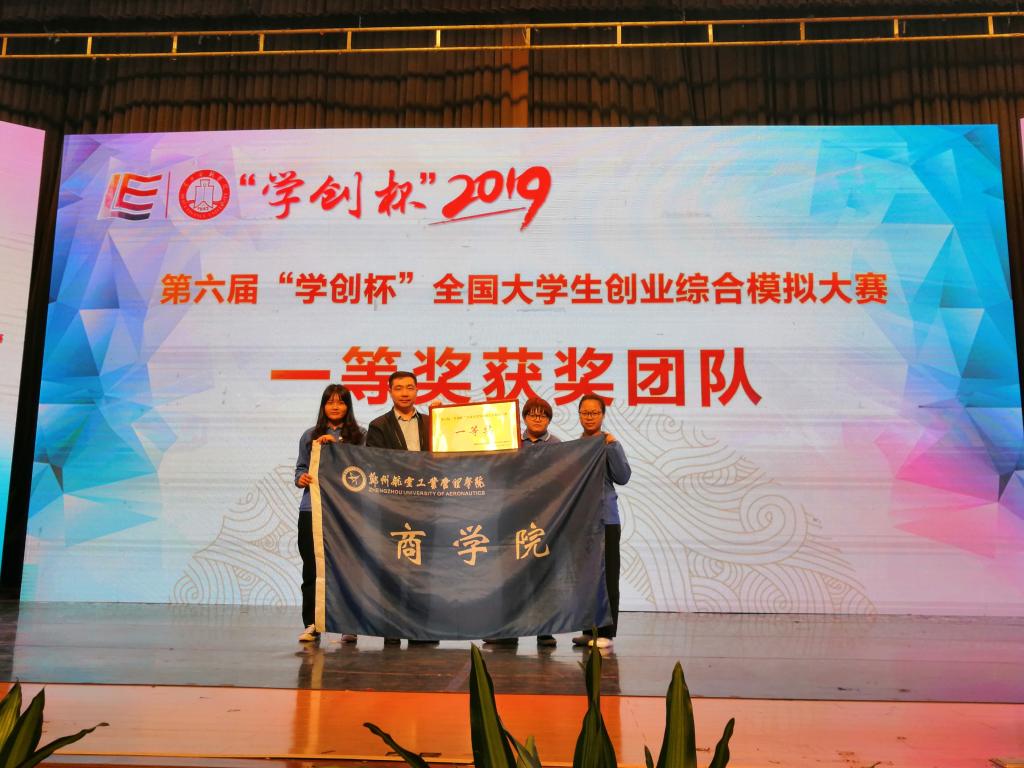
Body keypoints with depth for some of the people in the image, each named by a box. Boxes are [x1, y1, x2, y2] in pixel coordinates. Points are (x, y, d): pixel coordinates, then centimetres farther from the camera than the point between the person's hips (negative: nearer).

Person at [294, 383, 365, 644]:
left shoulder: (358, 436, 9)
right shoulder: (309, 436, 14)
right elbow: (300, 468, 14)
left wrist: (336, 444, -11)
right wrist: (301, 478, -9)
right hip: (312, 508, 2)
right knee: (312, 567, 1)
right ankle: (311, 624, 10)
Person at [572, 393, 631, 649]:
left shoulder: (610, 444, -2)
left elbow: (623, 477, -12)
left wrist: (611, 447, -16)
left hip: (605, 519, -5)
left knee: (606, 576, 0)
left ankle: (605, 632, 7)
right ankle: (589, 630, 20)